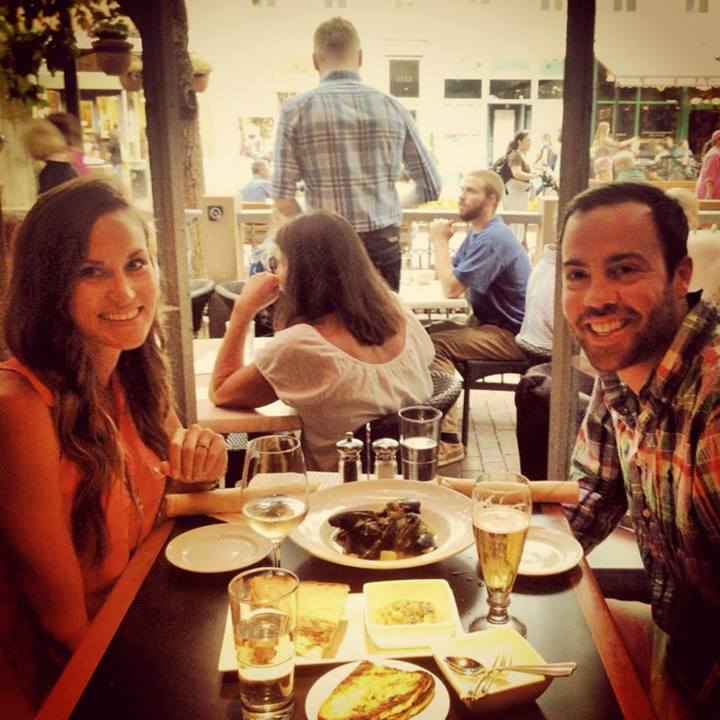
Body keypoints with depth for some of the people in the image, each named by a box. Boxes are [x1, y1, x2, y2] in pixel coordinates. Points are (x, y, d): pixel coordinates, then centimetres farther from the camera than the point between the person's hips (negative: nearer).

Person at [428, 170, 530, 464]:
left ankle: (448, 441, -26)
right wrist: (442, 241, -3)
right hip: (486, 323, 10)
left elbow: (452, 287, -23)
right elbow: (450, 274, 14)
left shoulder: (493, 239, -21)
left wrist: (439, 241, -13)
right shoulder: (477, 231, 12)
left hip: (510, 335, -10)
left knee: (434, 346, -26)